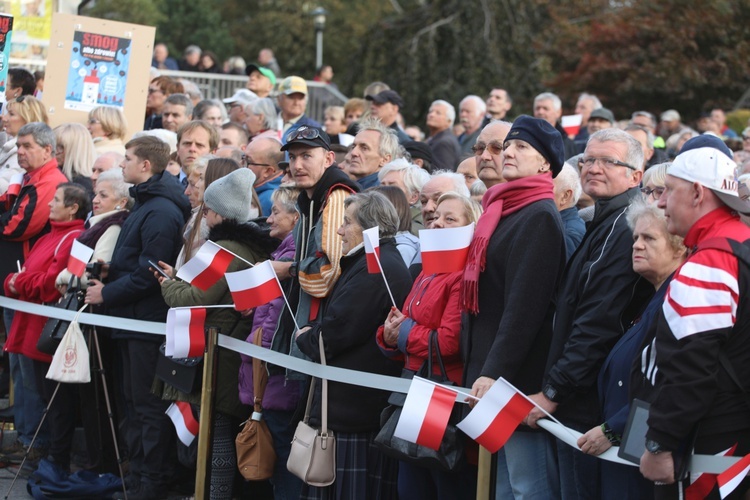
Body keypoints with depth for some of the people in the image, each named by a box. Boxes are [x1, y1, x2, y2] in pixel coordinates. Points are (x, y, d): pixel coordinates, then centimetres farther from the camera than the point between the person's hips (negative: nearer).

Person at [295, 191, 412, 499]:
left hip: (352, 403, -11)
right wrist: (312, 333, 2)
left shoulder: (373, 268, -15)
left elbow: (334, 333, -18)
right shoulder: (384, 262, 18)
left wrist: (305, 337, 0)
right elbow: (338, 320, 19)